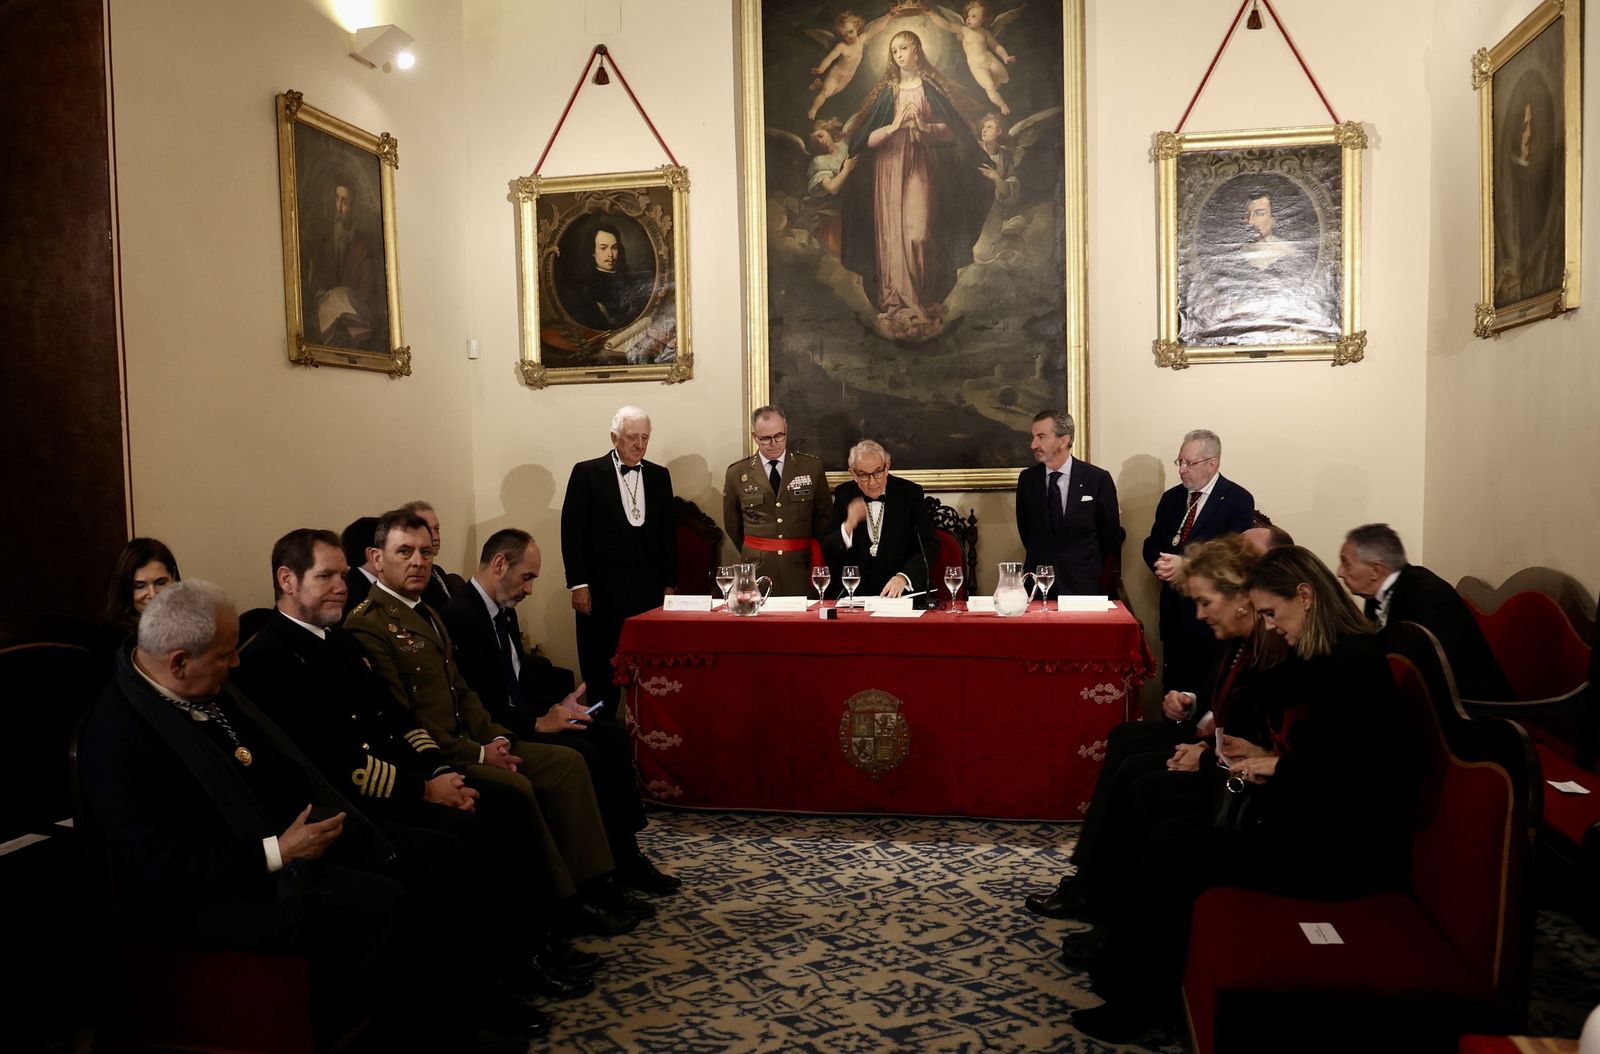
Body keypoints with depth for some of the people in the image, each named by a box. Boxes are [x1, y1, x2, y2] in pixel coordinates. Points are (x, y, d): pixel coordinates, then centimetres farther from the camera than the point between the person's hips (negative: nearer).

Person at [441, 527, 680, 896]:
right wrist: (537, 724, -20)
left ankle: (626, 854, 0)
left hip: (521, 720, 10)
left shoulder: (503, 611, 13)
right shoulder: (461, 615, -19)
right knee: (581, 751, -25)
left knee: (614, 737, -3)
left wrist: (556, 706, 2)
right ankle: (613, 866, -10)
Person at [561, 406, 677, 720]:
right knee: (601, 668, 4)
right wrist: (578, 584, -8)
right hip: (602, 587, -3)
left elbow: (668, 534, 13)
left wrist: (669, 584, 10)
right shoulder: (587, 473, -1)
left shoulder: (659, 476, 11)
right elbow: (572, 532, -3)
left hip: (648, 587, 3)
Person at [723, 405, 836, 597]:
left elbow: (825, 517, 10)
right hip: (757, 571, 0)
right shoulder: (736, 473, 2)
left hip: (801, 569, 0)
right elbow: (732, 525, 13)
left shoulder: (812, 467, 2)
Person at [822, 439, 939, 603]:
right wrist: (848, 526, -15)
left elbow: (930, 548, -5)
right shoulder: (844, 494, 6)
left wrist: (904, 577, -21)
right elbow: (827, 551, 5)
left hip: (903, 594, -1)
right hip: (855, 594, 1)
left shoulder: (910, 493, 0)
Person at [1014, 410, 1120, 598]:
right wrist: (1040, 563, 12)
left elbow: (1110, 533, 3)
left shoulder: (1098, 479, -7)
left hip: (1083, 584, -2)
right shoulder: (1027, 478, 1)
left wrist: (1090, 568, 8)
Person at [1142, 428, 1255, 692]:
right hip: (1174, 609, 5)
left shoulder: (1238, 500, -6)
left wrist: (1186, 565, -22)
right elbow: (1152, 544, 12)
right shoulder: (1171, 498, 13)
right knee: (1173, 685, 9)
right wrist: (1161, 564, -10)